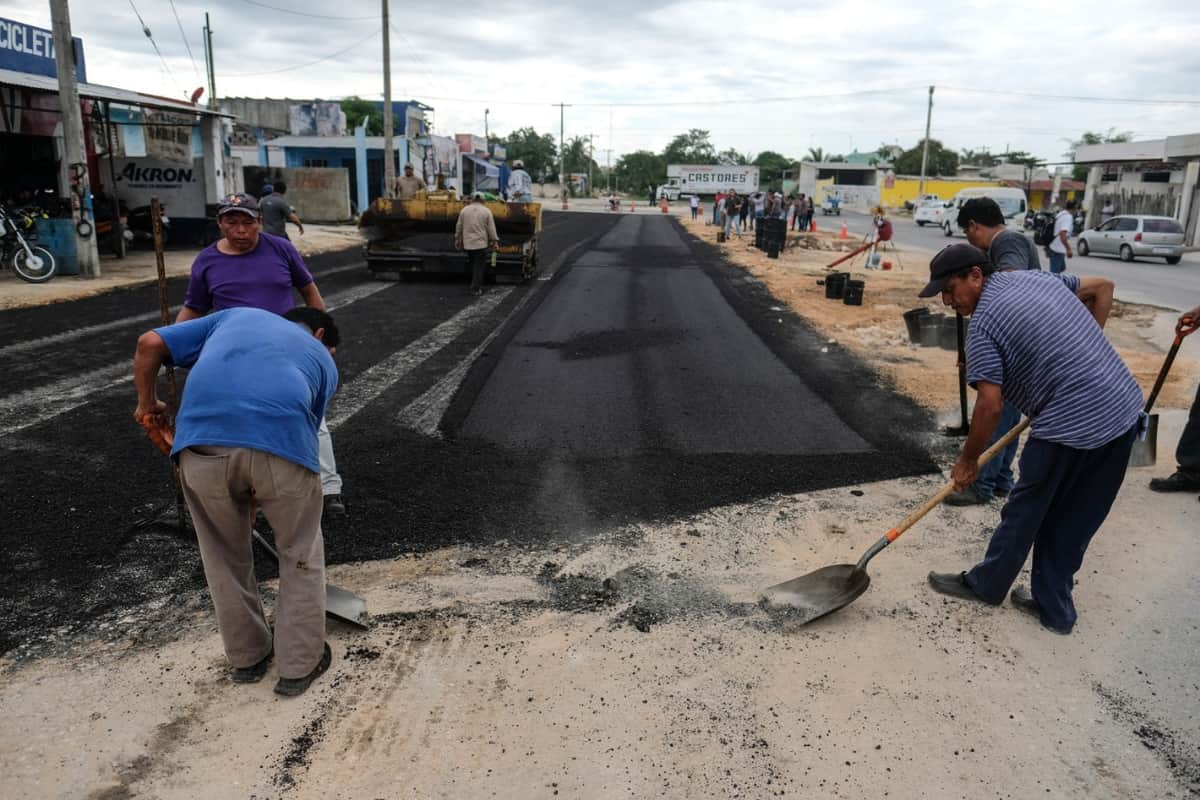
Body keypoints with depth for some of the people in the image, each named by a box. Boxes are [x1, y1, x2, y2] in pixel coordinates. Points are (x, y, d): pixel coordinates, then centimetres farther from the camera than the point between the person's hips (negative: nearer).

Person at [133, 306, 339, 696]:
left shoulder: (237, 315, 34)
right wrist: (259, 501, 43)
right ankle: (300, 664, 32)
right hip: (279, 444, -2)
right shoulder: (323, 361, 31)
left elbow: (149, 344, 24)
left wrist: (147, 404, 39)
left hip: (201, 440, 2)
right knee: (300, 554, 23)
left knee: (225, 557, 25)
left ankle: (247, 656, 42)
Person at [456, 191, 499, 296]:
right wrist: (494, 240, 4)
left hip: (468, 243, 3)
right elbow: (491, 228, -4)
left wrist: (457, 239, 19)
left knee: (473, 265, 17)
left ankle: (477, 284, 23)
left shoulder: (465, 210, 3)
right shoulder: (486, 211, -3)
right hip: (481, 243, -3)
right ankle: (476, 289, -1)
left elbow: (459, 227, 8)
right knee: (479, 266, 1)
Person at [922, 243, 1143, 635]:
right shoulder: (1037, 276, 11)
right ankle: (1054, 607, 28)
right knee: (1073, 521, 18)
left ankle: (986, 584, 30)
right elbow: (1103, 287, 23)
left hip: (1071, 425, -8)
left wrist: (968, 460, -2)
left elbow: (990, 406, -15)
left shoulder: (983, 324, -12)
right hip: (1124, 409, 8)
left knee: (1025, 513, 12)